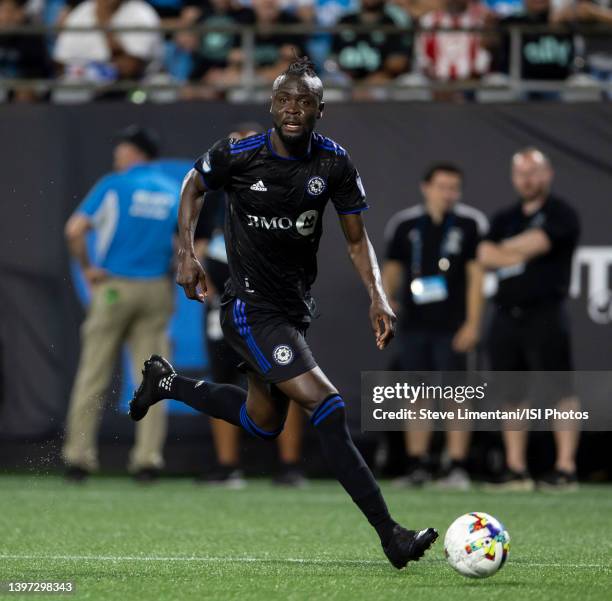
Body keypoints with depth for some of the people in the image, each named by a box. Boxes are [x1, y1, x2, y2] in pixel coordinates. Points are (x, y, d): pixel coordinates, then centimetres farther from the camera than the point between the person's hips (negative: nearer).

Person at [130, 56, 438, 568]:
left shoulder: (334, 163, -5)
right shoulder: (238, 155, -15)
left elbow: (357, 239, 3)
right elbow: (194, 186, 7)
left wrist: (378, 297, -12)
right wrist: (187, 254, -2)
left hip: (296, 309, 7)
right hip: (251, 309, -7)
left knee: (264, 423, 25)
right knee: (326, 404, -22)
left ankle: (166, 382, 45)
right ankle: (389, 534, -23)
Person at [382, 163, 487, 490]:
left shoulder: (469, 223, -2)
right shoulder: (404, 224, 8)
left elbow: (476, 275, -3)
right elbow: (391, 269, 17)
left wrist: (472, 323, -7)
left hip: (452, 326, -3)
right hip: (413, 324, 4)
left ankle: (457, 466, -2)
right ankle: (417, 464, 13)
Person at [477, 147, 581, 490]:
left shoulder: (561, 215, 0)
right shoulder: (505, 219, 19)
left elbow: (534, 243, -14)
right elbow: (485, 255, 5)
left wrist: (503, 249, 2)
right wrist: (521, 254, -8)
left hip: (545, 315, -6)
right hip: (507, 316, 7)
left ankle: (566, 468, -12)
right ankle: (516, 470, 11)